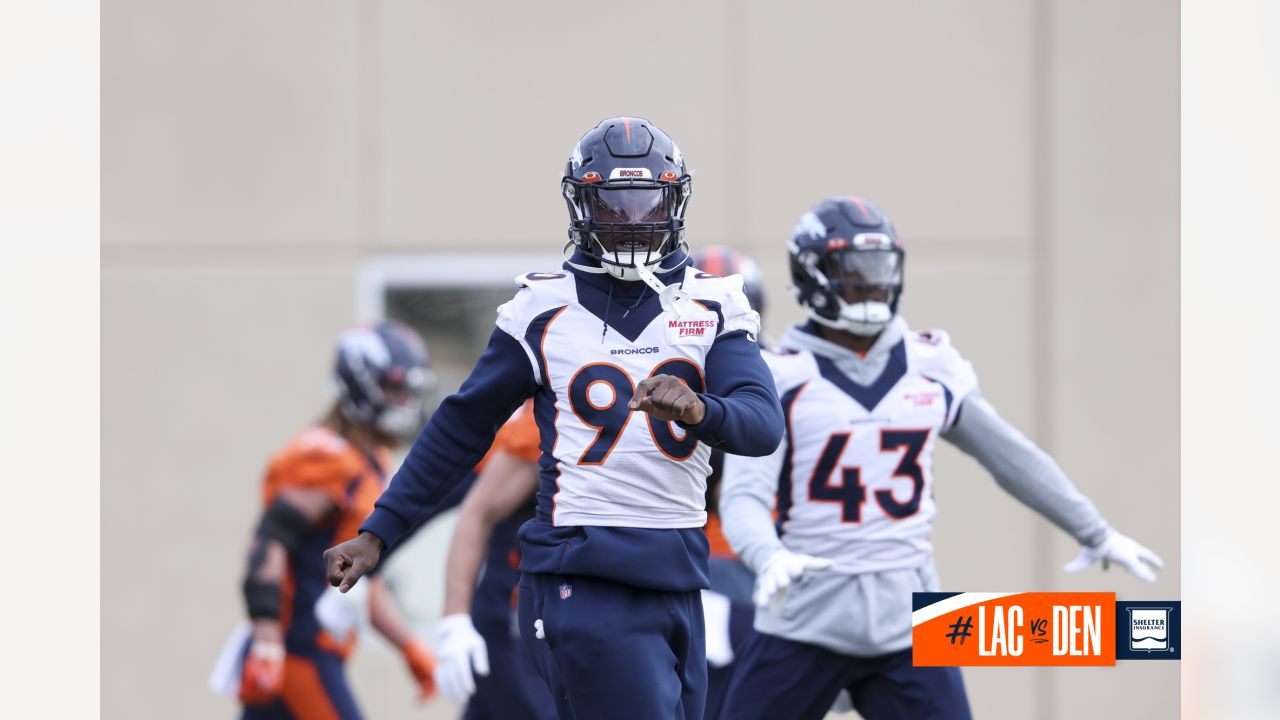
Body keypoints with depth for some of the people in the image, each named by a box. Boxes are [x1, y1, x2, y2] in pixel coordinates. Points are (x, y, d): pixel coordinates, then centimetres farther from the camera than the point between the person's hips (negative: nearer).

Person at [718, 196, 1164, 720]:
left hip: (907, 623, 2)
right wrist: (769, 558, -36)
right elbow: (744, 496, -14)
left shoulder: (932, 369, 6)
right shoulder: (781, 378, -5)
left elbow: (1010, 455, 18)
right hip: (806, 621, -2)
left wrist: (1095, 533, 24)